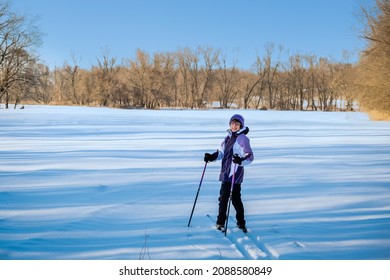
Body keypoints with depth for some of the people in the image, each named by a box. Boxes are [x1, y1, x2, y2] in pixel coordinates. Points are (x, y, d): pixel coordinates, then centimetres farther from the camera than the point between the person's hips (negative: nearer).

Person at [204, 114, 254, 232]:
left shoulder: (243, 138, -8)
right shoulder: (228, 137, 16)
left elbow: (250, 156, -14)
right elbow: (221, 152, 20)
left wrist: (240, 161, -32)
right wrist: (211, 157, 2)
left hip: (235, 174, -8)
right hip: (226, 173, 8)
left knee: (235, 198, -3)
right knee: (223, 197, 12)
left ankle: (241, 223, 10)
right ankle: (220, 222, 23)